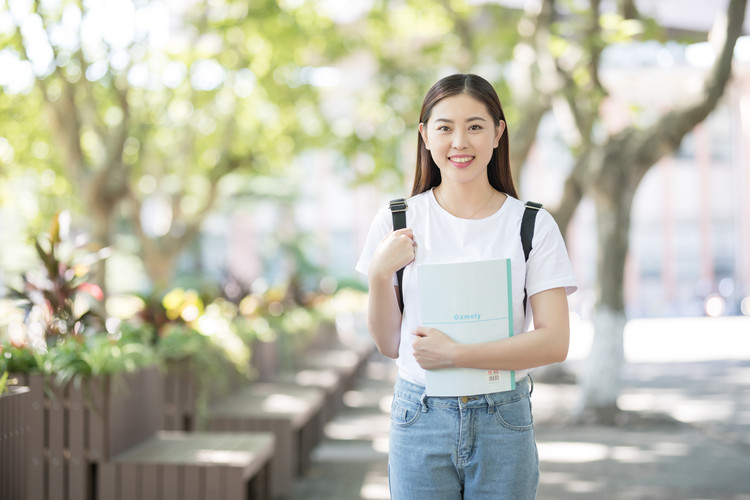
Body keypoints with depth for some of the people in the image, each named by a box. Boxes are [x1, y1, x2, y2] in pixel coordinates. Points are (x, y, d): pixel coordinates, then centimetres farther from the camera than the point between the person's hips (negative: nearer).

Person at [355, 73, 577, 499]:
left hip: (504, 422, 0)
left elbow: (555, 342, -9)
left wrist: (455, 354, -17)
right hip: (420, 419, 1)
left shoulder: (533, 225, -3)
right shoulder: (399, 220, 1)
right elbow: (389, 345, 5)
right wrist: (379, 275, -12)